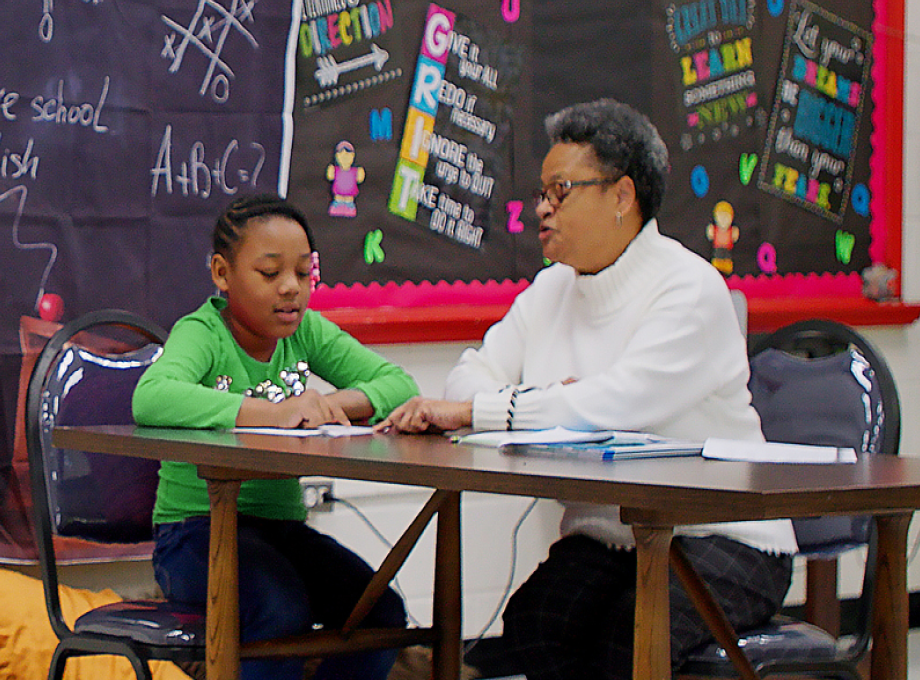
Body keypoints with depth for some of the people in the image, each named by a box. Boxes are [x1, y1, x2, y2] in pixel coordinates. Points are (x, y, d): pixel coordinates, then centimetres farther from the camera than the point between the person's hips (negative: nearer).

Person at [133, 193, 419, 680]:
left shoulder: (306, 331, 5)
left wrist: (336, 403, -22)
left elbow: (400, 386, 0)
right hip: (196, 529, -6)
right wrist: (274, 412, -41)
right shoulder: (202, 334, -12)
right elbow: (151, 398, -35)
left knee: (381, 610, -15)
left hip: (282, 527, 6)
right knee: (282, 607, -32)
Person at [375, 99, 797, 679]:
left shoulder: (690, 288, -11)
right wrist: (544, 401, -16)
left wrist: (469, 411, -22)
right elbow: (473, 377, 7)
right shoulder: (551, 290, 14)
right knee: (532, 627, -24)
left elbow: (617, 403, -25)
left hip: (722, 538, -6)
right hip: (604, 537, 6)